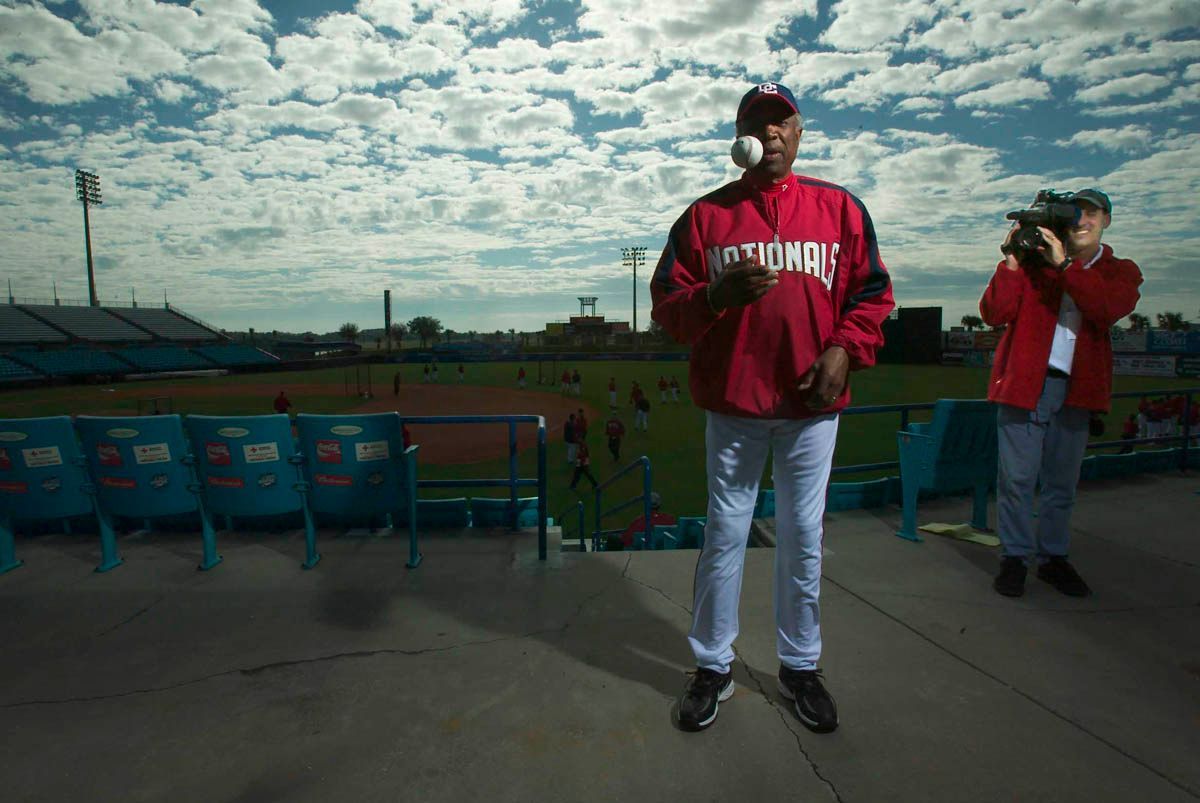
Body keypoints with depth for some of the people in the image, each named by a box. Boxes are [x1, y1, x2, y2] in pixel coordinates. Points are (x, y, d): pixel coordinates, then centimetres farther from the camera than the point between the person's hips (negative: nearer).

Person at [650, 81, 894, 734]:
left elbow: (872, 292, 10)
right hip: (732, 403, -1)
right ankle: (713, 666, 24)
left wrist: (843, 349, -7)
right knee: (724, 535, 7)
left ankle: (800, 666, 29)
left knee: (803, 538, 10)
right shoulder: (706, 213, 6)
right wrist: (717, 296, -19)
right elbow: (666, 301, 1)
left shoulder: (840, 208, 9)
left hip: (812, 402, 1)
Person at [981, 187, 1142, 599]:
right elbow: (994, 313, -6)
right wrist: (1011, 263, -15)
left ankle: (1054, 558, 22)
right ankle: (1014, 558, 8)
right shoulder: (1033, 259, 5)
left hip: (1076, 387, 3)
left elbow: (1109, 310, -13)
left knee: (1062, 481, 10)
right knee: (1017, 477, -2)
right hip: (1024, 381, -2)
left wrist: (1064, 264, -19)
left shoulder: (1120, 271, 11)